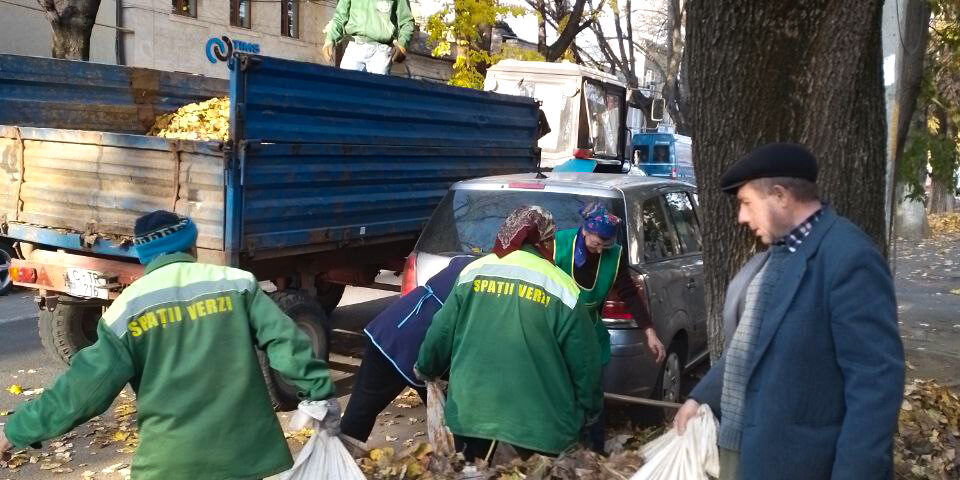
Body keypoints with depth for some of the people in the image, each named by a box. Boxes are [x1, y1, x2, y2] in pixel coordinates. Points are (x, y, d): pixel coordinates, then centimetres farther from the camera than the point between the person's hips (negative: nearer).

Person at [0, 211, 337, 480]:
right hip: (242, 448, 1)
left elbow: (86, 384, -4)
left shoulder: (130, 305, -2)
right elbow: (285, 341, -3)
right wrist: (322, 393, 7)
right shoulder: (237, 283, 1)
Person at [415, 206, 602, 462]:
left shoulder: (473, 272, 1)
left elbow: (440, 334, 7)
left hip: (470, 408, 3)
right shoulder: (562, 288, -7)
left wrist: (425, 369, 26)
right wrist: (588, 411, 13)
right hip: (537, 417, -2)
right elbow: (583, 362, -3)